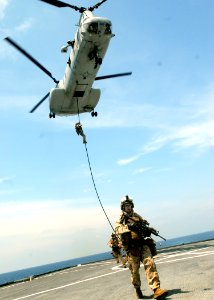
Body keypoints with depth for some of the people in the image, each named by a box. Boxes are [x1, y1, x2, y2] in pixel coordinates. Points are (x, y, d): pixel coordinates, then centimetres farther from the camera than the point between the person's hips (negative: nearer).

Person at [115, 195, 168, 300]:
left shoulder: (137, 216, 15)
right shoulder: (120, 219, 3)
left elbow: (145, 223, 26)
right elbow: (117, 229, -15)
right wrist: (128, 226, -31)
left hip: (142, 245, 2)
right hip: (132, 248, -2)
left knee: (150, 264, -16)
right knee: (134, 271, 4)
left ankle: (156, 289, -21)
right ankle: (137, 289, 28)